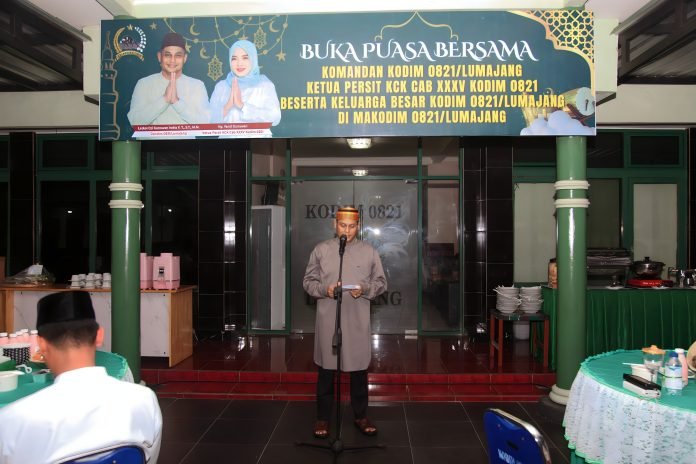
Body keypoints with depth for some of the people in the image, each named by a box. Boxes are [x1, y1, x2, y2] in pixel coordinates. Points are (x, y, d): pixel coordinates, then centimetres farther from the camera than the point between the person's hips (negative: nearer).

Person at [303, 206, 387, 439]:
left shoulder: (369, 251, 3)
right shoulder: (321, 249, 2)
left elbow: (381, 282, 5)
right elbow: (308, 281, 4)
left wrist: (364, 289, -15)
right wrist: (324, 289, -16)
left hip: (357, 320, 1)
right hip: (327, 319, 0)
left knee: (359, 369, 10)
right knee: (326, 370, 8)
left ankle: (361, 416, 27)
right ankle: (323, 418, 23)